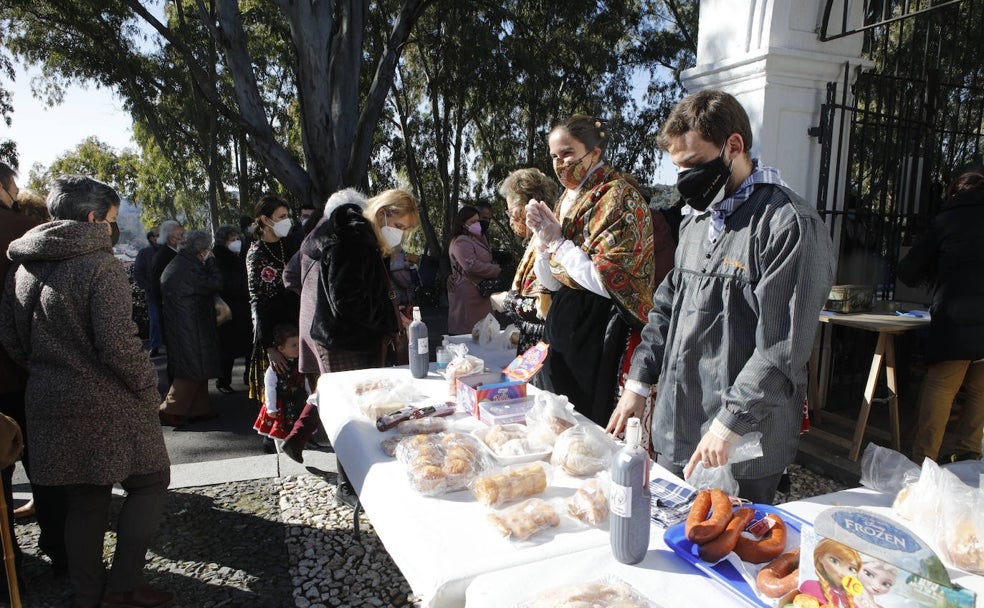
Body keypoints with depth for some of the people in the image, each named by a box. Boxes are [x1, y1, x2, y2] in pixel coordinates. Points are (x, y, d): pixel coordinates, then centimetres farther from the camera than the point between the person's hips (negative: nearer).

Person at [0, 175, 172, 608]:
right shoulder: (100, 266, -16)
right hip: (108, 406, -7)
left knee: (84, 501, 17)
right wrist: (148, 386, -9)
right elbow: (117, 342, -22)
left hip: (49, 404, 7)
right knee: (149, 482, 10)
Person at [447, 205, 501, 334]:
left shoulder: (476, 239, 17)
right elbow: (471, 265, -25)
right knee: (469, 328, -6)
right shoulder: (461, 242, -15)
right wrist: (497, 271, -17)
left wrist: (494, 266, 3)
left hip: (479, 291, 10)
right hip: (468, 293, -10)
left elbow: (485, 260, 25)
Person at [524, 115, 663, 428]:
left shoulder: (619, 196, -12)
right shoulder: (568, 199, 11)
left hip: (602, 329, -8)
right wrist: (541, 236, -5)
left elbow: (608, 280, -22)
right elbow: (550, 282, 12)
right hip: (563, 322, 8)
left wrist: (558, 240, -14)